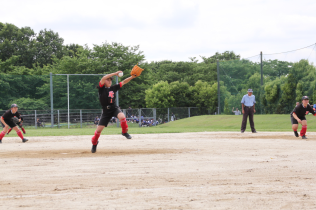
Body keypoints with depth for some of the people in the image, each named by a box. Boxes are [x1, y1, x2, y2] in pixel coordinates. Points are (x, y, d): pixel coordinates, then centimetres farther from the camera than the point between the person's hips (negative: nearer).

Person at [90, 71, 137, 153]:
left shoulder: (113, 88, 6)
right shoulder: (101, 88, -3)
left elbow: (123, 82, 2)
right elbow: (103, 78, -20)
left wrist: (132, 77, -12)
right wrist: (115, 74, -27)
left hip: (114, 108, 1)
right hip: (106, 111, -1)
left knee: (122, 116, -32)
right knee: (99, 129, 0)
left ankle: (124, 132, -7)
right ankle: (94, 142, 28)